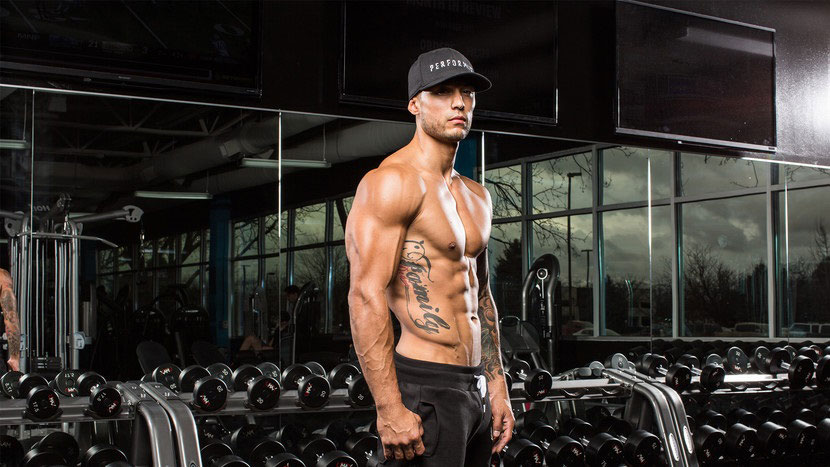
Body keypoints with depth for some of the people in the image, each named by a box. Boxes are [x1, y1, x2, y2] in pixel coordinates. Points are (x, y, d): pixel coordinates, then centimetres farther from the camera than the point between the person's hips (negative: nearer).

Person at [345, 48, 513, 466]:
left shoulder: (477, 197, 16)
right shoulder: (392, 182, -11)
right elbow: (366, 296, -19)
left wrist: (497, 386, 17)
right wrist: (390, 409, -24)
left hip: (475, 388, 9)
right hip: (425, 389, -9)